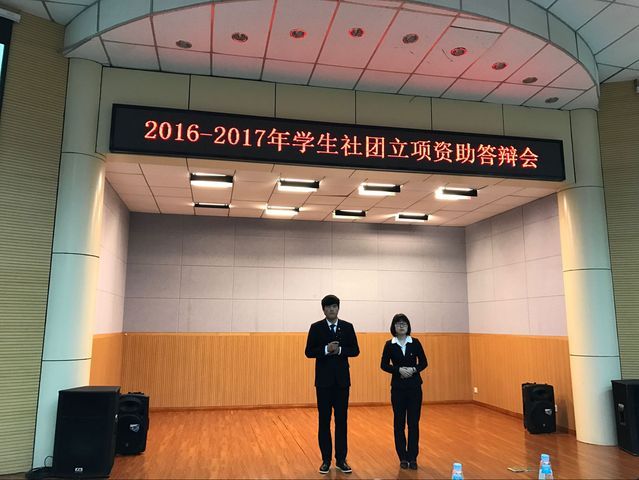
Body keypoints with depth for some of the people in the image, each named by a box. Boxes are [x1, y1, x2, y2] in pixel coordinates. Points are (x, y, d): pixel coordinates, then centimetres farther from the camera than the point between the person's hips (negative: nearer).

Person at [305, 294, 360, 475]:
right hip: (323, 380, -1)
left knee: (341, 420, 7)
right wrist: (326, 349, -19)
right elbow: (309, 352, -4)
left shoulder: (347, 327, 4)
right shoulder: (316, 328, -1)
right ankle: (326, 460, 17)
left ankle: (341, 459, 16)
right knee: (324, 420, 6)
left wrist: (340, 350, -15)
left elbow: (355, 350, 3)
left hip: (342, 379, 1)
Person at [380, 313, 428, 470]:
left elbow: (424, 362, 3)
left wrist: (414, 370, -16)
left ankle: (412, 457, 13)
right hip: (398, 387, 0)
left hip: (414, 386, 0)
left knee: (413, 422, 2)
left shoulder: (415, 343, 0)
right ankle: (403, 457, 17)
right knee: (399, 422, 5)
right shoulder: (389, 344, -2)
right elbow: (384, 365, -2)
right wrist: (399, 370, -17)